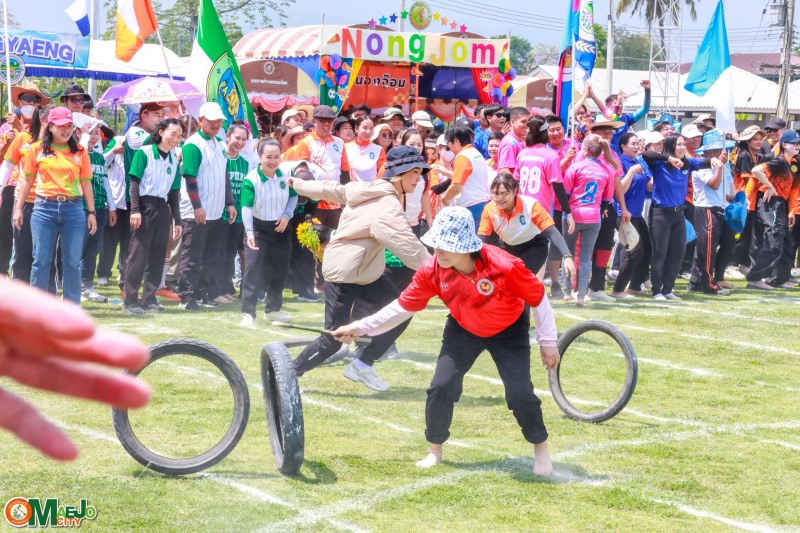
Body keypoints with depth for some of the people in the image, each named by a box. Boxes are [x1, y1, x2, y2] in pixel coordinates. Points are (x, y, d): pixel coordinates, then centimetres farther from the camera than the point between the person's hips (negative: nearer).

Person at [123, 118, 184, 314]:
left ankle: (149, 298, 14)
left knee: (158, 255, 7)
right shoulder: (145, 153, -4)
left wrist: (177, 220, 14)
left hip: (163, 208, 6)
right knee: (138, 253, -8)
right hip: (145, 205, -6)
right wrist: (135, 210, -16)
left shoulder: (174, 159, 12)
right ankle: (130, 301, -8)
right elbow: (134, 182, -7)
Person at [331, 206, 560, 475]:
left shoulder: (504, 266, -35)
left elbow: (538, 298, -21)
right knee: (441, 388, -10)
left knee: (520, 393, -13)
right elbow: (403, 306, -14)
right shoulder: (432, 270, -25)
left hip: (509, 331, -3)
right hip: (463, 330, 3)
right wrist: (360, 327, -18)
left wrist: (548, 342, -14)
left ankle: (541, 448, 14)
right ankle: (435, 450, 12)